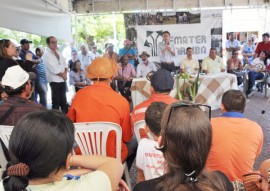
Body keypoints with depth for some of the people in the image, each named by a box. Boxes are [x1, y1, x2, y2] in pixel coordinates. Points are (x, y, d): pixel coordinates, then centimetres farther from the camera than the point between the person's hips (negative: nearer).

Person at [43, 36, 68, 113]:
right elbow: (53, 69, -19)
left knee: (63, 100, 16)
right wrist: (62, 75, -9)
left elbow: (65, 63, 13)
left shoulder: (58, 52, 12)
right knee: (56, 101, 0)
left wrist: (65, 73, -4)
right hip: (55, 80, -7)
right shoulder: (46, 54, -10)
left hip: (62, 80, 7)